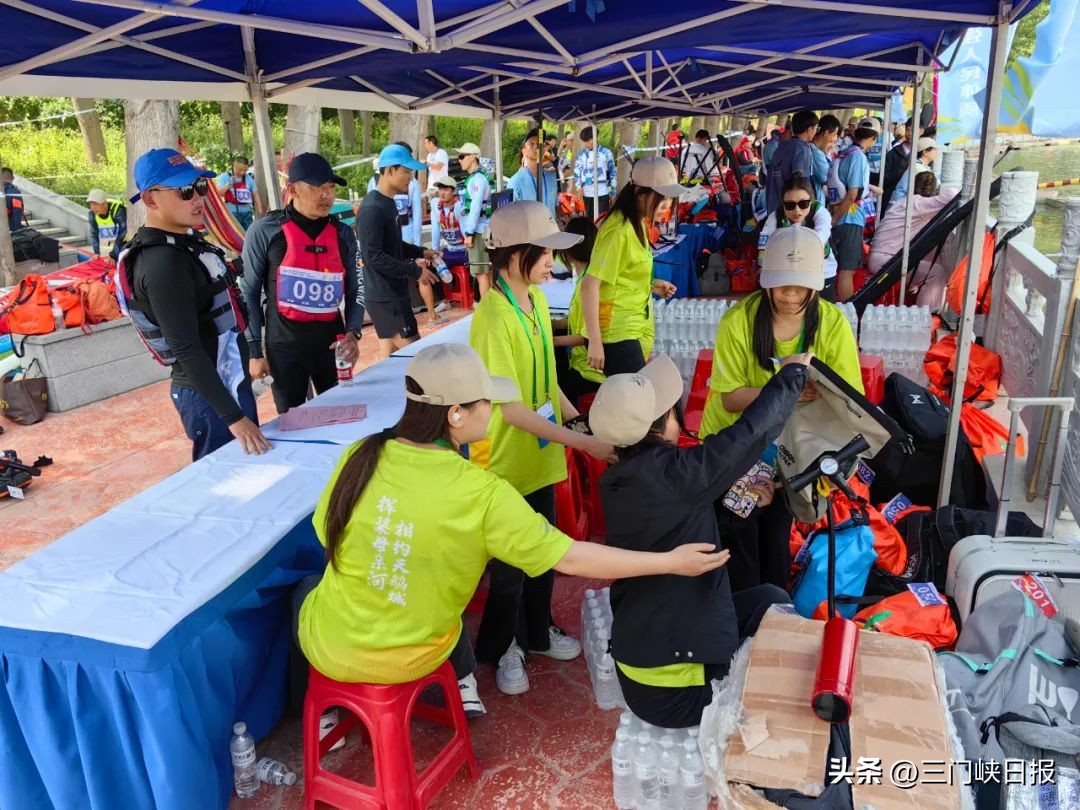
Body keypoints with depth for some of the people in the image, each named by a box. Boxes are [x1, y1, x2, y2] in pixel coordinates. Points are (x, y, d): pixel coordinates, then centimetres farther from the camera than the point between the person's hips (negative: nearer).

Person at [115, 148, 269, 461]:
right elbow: (187, 350, -27)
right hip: (209, 394, -10)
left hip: (226, 383, 10)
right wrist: (233, 416, -29)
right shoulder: (163, 264, -22)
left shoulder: (182, 241, 8)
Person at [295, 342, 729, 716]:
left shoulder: (362, 456, -19)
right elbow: (569, 559, -21)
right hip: (411, 658, 0)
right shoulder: (482, 493, -26)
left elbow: (329, 539, -3)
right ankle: (462, 685, 39)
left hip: (331, 647, 1)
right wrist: (671, 561, -13)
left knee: (308, 586, 34)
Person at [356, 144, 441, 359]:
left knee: (389, 354, 13)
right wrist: (415, 270, -20)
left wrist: (421, 252, 8)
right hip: (385, 297, -10)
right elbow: (374, 256, -24)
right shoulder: (372, 209, -19)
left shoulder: (389, 203, 12)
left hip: (392, 293, 10)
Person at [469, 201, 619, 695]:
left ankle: (537, 632, 44)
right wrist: (583, 444, -26)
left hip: (541, 456, 8)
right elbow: (511, 409, -25)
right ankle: (500, 649, 35)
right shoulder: (493, 318, -24)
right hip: (506, 462, -7)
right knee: (510, 563, 11)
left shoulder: (537, 299, 2)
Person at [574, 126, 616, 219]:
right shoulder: (582, 154, 10)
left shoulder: (606, 153, 2)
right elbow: (577, 171, 14)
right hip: (587, 193, 3)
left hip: (602, 192, -3)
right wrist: (579, 186, -2)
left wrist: (613, 191, 4)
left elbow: (612, 172, 6)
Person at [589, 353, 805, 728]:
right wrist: (792, 373, -1)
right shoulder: (670, 472, -24)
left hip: (638, 651, 7)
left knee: (770, 598, 18)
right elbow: (751, 432, -15)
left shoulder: (618, 480, 1)